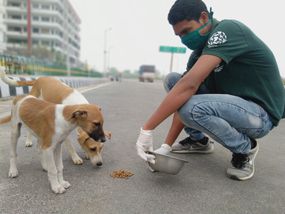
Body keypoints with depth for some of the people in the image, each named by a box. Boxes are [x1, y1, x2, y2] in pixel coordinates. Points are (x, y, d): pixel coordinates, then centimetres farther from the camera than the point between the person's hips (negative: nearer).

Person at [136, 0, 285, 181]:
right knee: (173, 80, 0)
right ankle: (199, 140, 10)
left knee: (193, 108, -34)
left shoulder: (228, 30, -20)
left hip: (261, 113, -7)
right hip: (232, 103, 8)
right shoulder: (200, 51, 3)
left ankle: (245, 148, -5)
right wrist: (167, 146, -11)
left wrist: (147, 129, -30)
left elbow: (189, 85, -33)